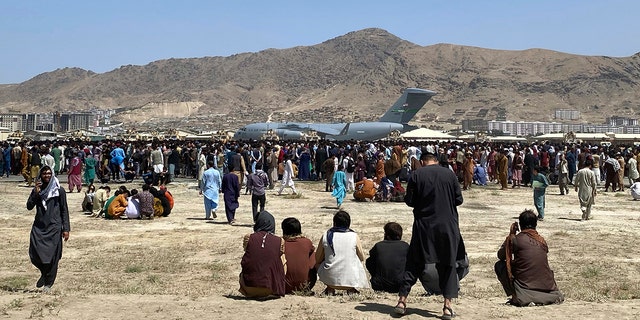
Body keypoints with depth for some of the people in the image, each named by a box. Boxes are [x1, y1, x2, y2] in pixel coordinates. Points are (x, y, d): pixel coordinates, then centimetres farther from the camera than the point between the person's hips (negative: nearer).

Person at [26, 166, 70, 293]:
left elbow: (64, 210, 2)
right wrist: (36, 193, -11)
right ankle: (44, 273, 24)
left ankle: (48, 284, 12)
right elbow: (29, 206, 1)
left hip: (54, 227, -3)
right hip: (39, 227, 3)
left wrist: (66, 229, -3)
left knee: (52, 256, -2)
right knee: (35, 254, -6)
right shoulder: (37, 190, 10)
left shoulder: (59, 190, 1)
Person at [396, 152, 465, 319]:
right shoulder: (449, 174, 1)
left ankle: (402, 300, 9)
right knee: (447, 265, 8)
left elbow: (409, 201, -2)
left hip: (423, 225, 0)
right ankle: (447, 307, 4)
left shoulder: (416, 175, -3)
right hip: (447, 225, 0)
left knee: (413, 263, 10)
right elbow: (459, 199, 2)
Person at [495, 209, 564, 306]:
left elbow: (500, 255, 11)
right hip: (547, 287, 5)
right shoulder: (542, 240, 7)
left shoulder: (515, 239, -5)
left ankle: (516, 296, 1)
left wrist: (511, 234, 16)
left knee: (499, 265, 10)